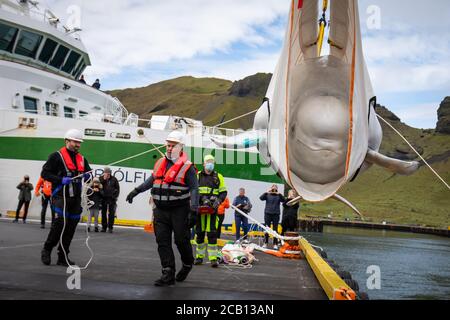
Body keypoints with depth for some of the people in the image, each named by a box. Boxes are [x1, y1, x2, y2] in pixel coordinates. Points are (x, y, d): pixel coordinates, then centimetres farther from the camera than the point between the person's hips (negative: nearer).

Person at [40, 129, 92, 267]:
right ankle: (47, 250, -2)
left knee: (71, 226, 4)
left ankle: (63, 257, 13)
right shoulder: (57, 156, -1)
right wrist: (61, 180, -17)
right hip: (61, 195, -6)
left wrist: (87, 176, 1)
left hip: (76, 197, 6)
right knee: (61, 221, -21)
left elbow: (89, 173, 25)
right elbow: (45, 173, -5)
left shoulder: (82, 159, 16)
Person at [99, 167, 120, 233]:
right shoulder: (101, 179, 2)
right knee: (103, 213, 8)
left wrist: (115, 196, 0)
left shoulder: (113, 179, 1)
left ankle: (110, 228, 3)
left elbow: (117, 188, 7)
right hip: (104, 198, 1)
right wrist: (104, 179, -15)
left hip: (112, 198, -1)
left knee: (111, 213, -2)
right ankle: (104, 227, 17)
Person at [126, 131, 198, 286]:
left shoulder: (187, 167, -9)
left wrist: (193, 211, -20)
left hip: (179, 210, -6)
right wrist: (136, 191, 21)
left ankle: (188, 264, 31)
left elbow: (194, 189, -13)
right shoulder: (160, 163, 11)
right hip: (160, 210, 6)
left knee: (181, 240, 2)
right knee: (162, 241, 1)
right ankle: (168, 274, 5)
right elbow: (151, 180, 25)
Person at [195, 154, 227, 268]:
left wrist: (218, 200, -9)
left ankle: (213, 258, -6)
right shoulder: (197, 175, 8)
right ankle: (199, 256, 19)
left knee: (212, 234, -6)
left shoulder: (218, 177, 10)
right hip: (199, 208, 1)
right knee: (199, 233, 8)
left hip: (212, 208, -1)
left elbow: (223, 192, 10)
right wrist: (202, 198, -15)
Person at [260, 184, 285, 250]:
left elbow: (284, 200, -10)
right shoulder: (268, 195, 4)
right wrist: (267, 192, -21)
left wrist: (279, 194, -22)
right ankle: (265, 243, 11)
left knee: (275, 229, 2)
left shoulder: (278, 196, 4)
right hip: (268, 213, 0)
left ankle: (275, 244, 7)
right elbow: (261, 198, -10)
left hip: (276, 214, 0)